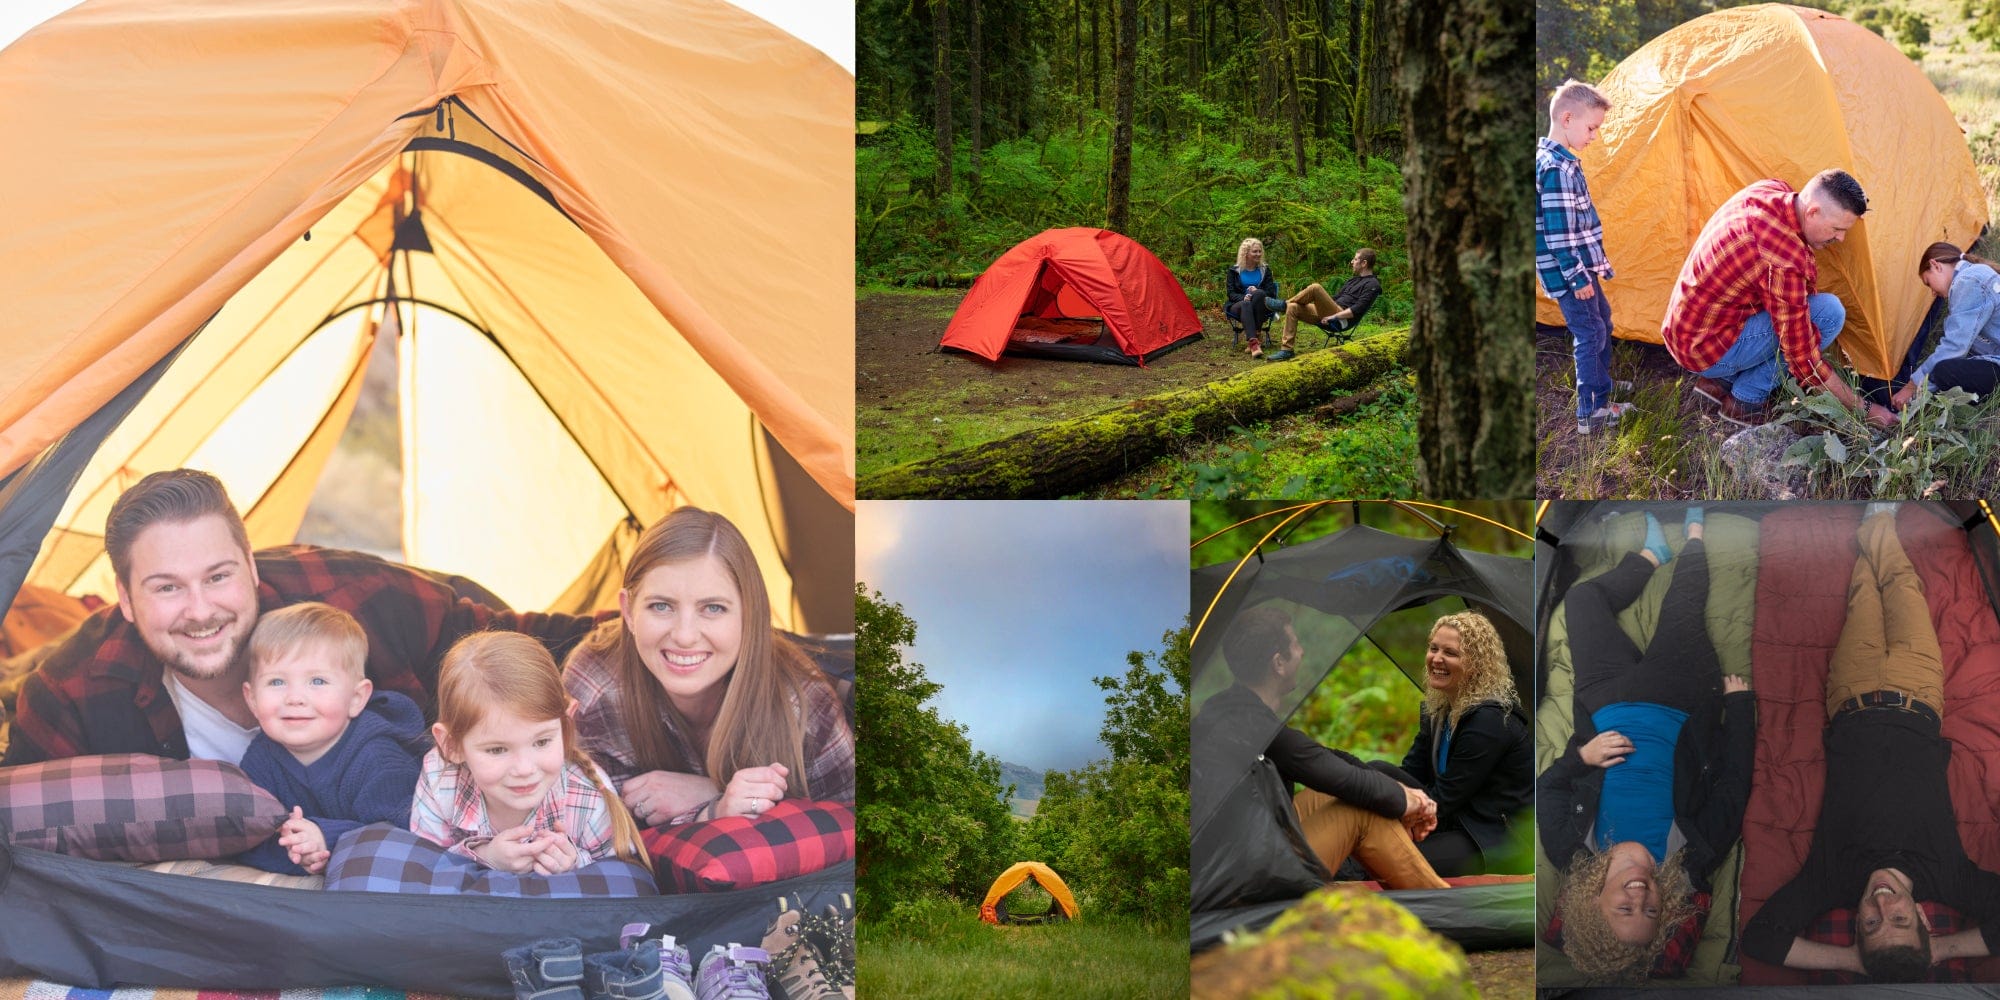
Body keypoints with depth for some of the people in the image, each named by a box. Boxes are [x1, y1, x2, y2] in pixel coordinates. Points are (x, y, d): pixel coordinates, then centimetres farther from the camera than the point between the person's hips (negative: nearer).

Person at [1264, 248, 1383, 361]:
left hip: (1343, 321, -9)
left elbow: (1358, 309, -15)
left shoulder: (1372, 284, -3)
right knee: (1293, 308, -8)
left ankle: (1284, 304, -4)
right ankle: (1286, 350, -13)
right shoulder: (1353, 281, 27)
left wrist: (1334, 316, -18)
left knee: (1315, 287, -25)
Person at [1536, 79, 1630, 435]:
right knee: (1590, 332, -5)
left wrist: (1590, 267, 24)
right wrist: (1577, 277, -21)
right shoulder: (1557, 170, -23)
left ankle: (1601, 385, 38)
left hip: (1581, 265, 10)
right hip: (1567, 272, -10)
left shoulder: (1558, 161, 10)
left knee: (1601, 319, 23)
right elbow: (1558, 232, -25)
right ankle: (1591, 412, 0)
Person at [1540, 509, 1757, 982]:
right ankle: (1692, 537, 43)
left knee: (1584, 596, 8)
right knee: (1684, 605, 7)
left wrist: (1579, 757, -35)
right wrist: (1739, 700, -12)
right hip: (1679, 701, -1)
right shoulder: (1695, 860, -34)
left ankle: (1654, 553, 40)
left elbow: (1546, 788, -15)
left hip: (1610, 701, 1)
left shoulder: (1572, 853, -33)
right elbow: (1732, 786, -20)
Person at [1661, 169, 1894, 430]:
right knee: (1829, 312, -14)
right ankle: (1747, 399, -2)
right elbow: (1804, 361, -22)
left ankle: (1720, 380, 14)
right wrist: (1863, 408, -12)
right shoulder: (1785, 261, -29)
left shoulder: (1769, 190, -5)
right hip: (1707, 350, -9)